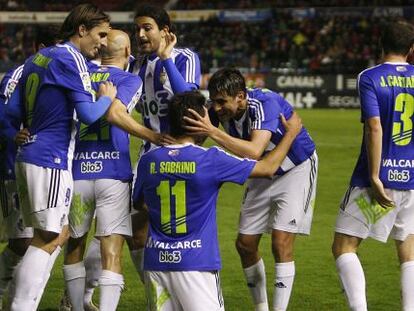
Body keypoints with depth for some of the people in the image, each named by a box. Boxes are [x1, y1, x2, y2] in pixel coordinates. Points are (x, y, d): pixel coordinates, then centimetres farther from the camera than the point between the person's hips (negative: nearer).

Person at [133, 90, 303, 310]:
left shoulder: (148, 160, 1)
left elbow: (138, 204, 20)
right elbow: (268, 168, 1)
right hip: (195, 262, -4)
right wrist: (291, 132, 17)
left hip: (156, 260, 4)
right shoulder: (210, 159, -10)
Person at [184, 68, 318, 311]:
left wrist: (213, 132, -53)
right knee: (245, 244, 3)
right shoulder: (221, 108, -15)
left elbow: (254, 151, -48)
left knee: (281, 243, -17)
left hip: (297, 170, -7)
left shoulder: (264, 104, -35)